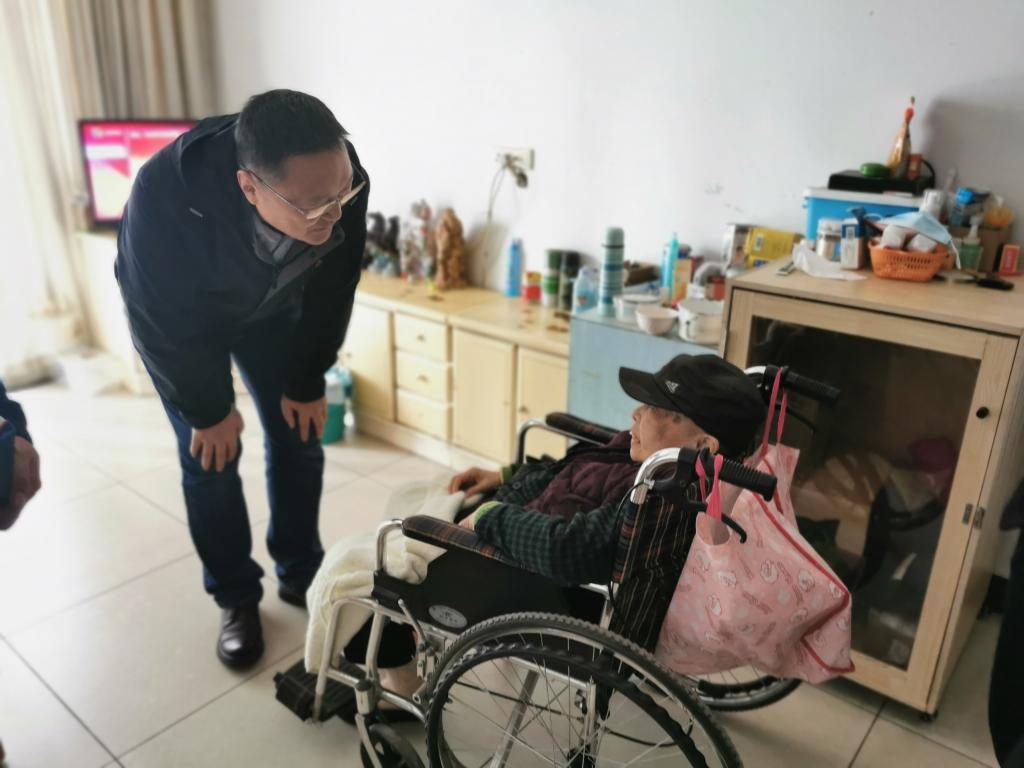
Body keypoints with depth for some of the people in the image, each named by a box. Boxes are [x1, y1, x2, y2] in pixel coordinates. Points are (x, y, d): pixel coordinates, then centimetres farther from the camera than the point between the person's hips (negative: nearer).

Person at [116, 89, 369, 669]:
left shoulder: (340, 183, -33)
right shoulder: (164, 197, -42)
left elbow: (333, 291, -15)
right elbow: (162, 321, -26)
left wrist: (308, 383, -7)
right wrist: (207, 410, -14)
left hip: (273, 309, 3)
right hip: (177, 318, -3)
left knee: (299, 437, 3)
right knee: (210, 456, -4)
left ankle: (301, 574, 23)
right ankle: (237, 598, 17)